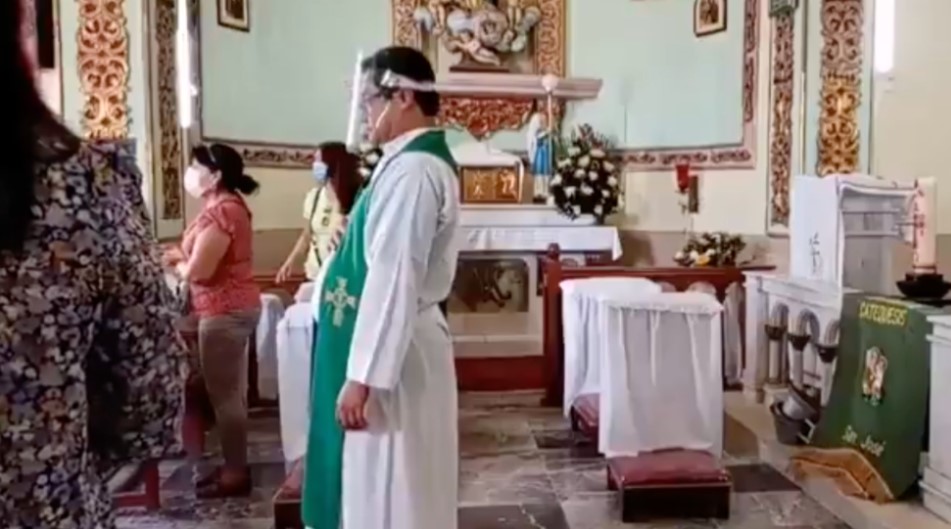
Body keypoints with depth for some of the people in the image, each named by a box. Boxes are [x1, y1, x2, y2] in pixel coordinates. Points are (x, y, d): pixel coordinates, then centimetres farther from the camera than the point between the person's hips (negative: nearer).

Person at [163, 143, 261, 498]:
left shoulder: (221, 211, -19)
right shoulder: (225, 205, 14)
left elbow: (197, 271, -22)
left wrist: (175, 264, -1)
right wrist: (181, 256, 3)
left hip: (225, 311, -10)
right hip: (229, 307, 10)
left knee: (224, 394, -2)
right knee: (229, 392, 14)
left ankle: (235, 474, 7)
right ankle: (235, 467, 23)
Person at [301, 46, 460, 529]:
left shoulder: (411, 170, -21)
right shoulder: (422, 160, 13)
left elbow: (394, 278, -26)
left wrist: (361, 377, -25)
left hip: (394, 351, -10)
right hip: (401, 343, 10)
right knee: (403, 488, 20)